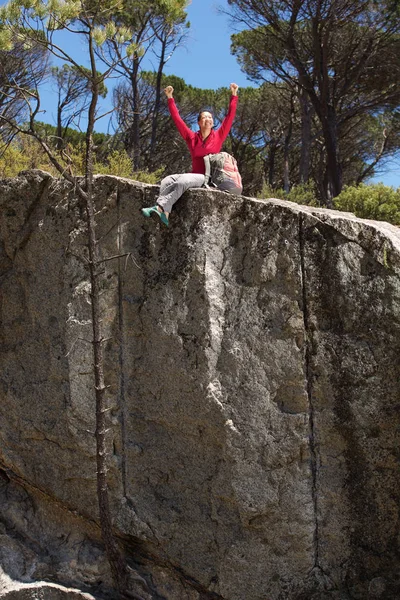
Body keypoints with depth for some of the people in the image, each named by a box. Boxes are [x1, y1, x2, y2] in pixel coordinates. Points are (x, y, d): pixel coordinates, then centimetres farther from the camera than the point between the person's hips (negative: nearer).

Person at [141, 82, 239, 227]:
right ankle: (164, 214, -42)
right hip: (194, 175, 4)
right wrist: (170, 98, 10)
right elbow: (177, 119, 12)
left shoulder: (218, 137, 6)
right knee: (167, 181, -23)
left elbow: (230, 117, 2)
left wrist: (234, 95, -1)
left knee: (182, 181, -33)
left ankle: (160, 208, -42)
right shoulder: (192, 137, 11)